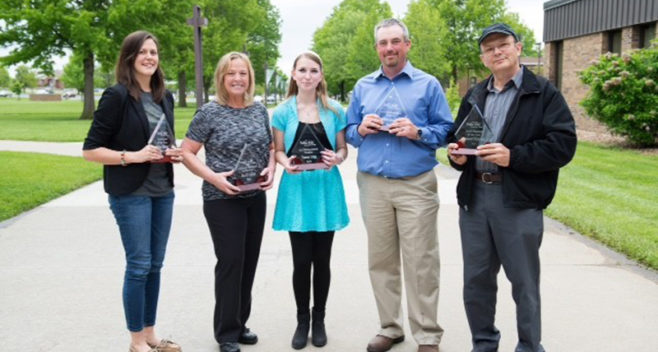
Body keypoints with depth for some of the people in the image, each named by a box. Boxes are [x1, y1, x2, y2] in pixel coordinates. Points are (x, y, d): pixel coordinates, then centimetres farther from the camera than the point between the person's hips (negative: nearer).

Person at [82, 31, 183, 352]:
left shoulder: (165, 98, 10)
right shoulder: (117, 96, -10)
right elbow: (89, 150, -11)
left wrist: (174, 154, 2)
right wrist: (133, 156, -19)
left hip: (162, 192, 7)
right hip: (131, 194, -6)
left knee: (155, 265, 12)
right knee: (139, 265, -1)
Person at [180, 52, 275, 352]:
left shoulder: (260, 110, 6)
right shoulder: (210, 113, -8)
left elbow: (271, 147, 16)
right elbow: (186, 153, -7)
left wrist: (271, 169, -4)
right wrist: (213, 177, -18)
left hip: (256, 198, 5)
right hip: (222, 199, -5)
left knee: (249, 261, 11)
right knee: (230, 262, -3)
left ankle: (240, 324, 26)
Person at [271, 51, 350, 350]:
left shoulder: (334, 110, 3)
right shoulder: (283, 111, 1)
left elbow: (343, 148, 7)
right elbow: (278, 150, 4)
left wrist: (336, 158, -16)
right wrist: (286, 163, -17)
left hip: (326, 188, 1)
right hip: (297, 188, -1)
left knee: (322, 259, 8)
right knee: (301, 260, 2)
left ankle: (319, 320, 24)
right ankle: (302, 320, 20)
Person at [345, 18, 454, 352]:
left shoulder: (428, 84, 3)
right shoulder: (363, 86, 13)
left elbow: (446, 131, 2)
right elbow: (348, 133, 16)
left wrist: (418, 132, -16)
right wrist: (361, 129, -6)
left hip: (416, 185, -3)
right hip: (373, 185, 3)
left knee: (421, 262, -3)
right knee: (381, 260, 8)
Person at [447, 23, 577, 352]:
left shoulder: (544, 93, -2)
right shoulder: (474, 96, 17)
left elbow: (563, 145, -11)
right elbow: (458, 139, 23)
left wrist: (513, 156, -21)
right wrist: (457, 154, -1)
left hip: (519, 201, -5)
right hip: (474, 197, 6)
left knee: (524, 282, 4)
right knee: (476, 279, 12)